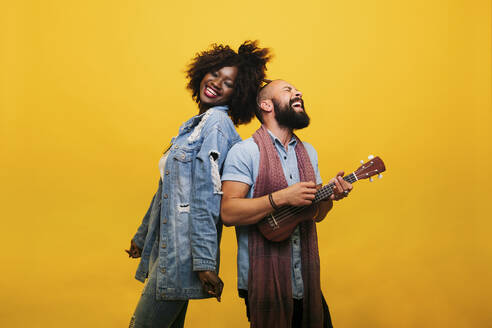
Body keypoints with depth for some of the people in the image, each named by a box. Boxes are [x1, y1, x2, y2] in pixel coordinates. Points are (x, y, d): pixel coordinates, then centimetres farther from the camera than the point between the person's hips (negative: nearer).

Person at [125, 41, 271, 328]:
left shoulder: (216, 121, -12)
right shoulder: (197, 124, 17)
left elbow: (205, 196, -20)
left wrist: (204, 261, -22)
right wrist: (142, 237, 26)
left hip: (182, 255, -9)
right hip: (168, 249, 9)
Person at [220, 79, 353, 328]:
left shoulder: (308, 152, 13)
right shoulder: (245, 151, -10)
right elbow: (228, 213, -18)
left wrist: (331, 196, -4)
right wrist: (282, 197, -23)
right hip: (264, 281, -6)